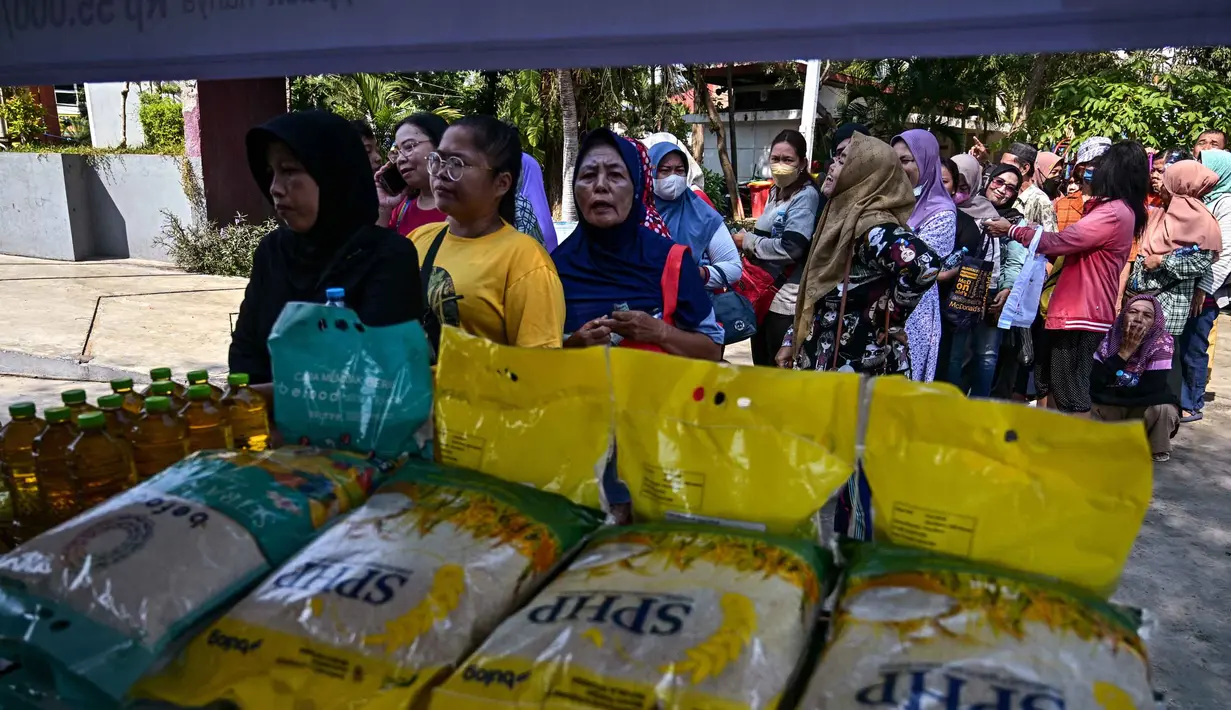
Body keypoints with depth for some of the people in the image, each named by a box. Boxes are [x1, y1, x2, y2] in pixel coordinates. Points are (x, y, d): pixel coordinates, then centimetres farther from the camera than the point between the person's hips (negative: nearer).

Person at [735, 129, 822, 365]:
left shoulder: (806, 196, -13)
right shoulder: (775, 191, 13)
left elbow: (791, 248, -24)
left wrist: (748, 242, -11)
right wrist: (747, 233, 7)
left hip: (787, 298, -9)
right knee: (760, 363, 17)